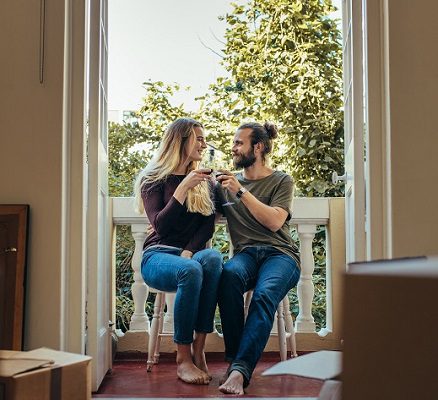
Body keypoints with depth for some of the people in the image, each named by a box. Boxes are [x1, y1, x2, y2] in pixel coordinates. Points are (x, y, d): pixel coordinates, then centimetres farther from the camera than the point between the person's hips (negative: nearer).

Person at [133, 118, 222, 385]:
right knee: (191, 271, -38)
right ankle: (183, 359, -30)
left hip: (193, 253, 3)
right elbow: (161, 226, -8)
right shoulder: (154, 179, 5)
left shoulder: (205, 182, 17)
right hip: (159, 255, -3)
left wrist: (189, 251, -13)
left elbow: (208, 226, 5)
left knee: (213, 258, -35)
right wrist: (183, 188, -15)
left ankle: (199, 349, -31)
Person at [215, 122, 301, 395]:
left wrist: (241, 192, -7)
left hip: (280, 253, -2)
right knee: (229, 274, -35)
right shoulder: (226, 183, 21)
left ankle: (240, 369, -43)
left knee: (264, 294, -35)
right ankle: (234, 359, -30)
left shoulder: (281, 181, 10)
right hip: (246, 254, 2)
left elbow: (274, 221, -5)